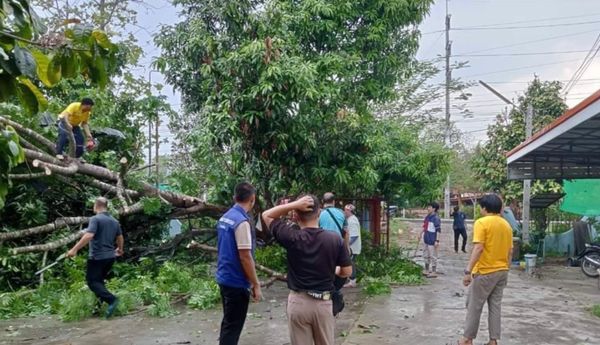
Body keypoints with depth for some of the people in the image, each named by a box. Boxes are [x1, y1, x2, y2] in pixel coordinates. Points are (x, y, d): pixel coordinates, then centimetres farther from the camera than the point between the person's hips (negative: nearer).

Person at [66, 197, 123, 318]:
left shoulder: (95, 219, -13)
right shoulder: (114, 221, 10)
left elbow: (88, 236, -26)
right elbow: (120, 238, 22)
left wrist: (74, 249, -23)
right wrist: (120, 249, 40)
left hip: (97, 256, -7)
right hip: (110, 256, 7)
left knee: (92, 281, 0)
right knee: (99, 280, 20)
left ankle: (111, 299, -18)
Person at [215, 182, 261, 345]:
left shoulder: (225, 217, 6)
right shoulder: (242, 221, -21)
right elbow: (245, 257, -22)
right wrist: (256, 285, -14)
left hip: (224, 278, 9)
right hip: (236, 282, -9)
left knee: (228, 322, 20)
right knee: (233, 326, 3)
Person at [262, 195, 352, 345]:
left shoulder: (292, 237, -14)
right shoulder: (334, 239, -10)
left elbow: (266, 215, -1)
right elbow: (347, 271, -2)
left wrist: (294, 204, -13)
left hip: (298, 302, -1)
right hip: (324, 303, 1)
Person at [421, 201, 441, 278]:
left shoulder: (436, 218, -17)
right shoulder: (427, 217, 8)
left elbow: (438, 230, -19)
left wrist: (437, 241, -21)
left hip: (432, 240, -9)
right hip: (426, 239, 9)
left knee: (433, 256, 1)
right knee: (426, 255, 18)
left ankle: (434, 272, 11)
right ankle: (427, 270, 32)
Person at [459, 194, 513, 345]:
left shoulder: (482, 222, -14)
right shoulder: (506, 225, 8)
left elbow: (478, 248, -22)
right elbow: (510, 251, 11)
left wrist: (468, 271, -22)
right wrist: (505, 270, 21)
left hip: (485, 272, -6)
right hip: (502, 271, 7)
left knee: (474, 305, 4)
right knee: (495, 306, 11)